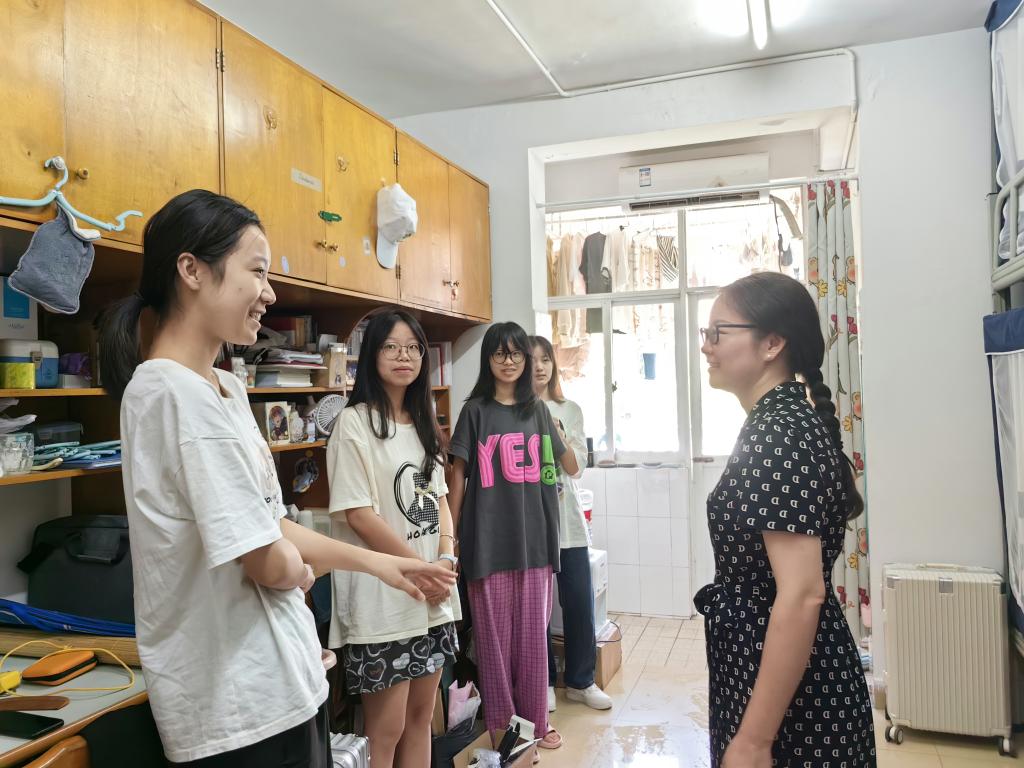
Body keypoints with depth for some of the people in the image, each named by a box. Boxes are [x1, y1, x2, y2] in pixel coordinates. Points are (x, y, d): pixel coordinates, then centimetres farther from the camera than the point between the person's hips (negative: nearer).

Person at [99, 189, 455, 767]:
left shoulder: (226, 389, 7)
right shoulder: (179, 394, -24)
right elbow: (268, 561, -24)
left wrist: (380, 563, 14)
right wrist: (300, 570, -2)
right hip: (245, 702, -9)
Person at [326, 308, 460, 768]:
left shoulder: (423, 424, 12)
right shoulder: (354, 423, -9)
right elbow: (358, 515, -15)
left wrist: (447, 560, -4)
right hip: (382, 596, -6)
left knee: (421, 716, 15)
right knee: (386, 730, 3)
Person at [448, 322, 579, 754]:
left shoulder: (537, 410, 9)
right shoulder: (475, 410, 0)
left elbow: (569, 465, 24)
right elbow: (458, 474, -1)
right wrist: (452, 535, -4)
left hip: (533, 536, 3)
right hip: (489, 539, -3)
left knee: (532, 633, 11)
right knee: (495, 634, 5)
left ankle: (534, 720, 26)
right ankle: (499, 724, 20)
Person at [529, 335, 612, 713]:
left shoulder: (570, 411, 10)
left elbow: (578, 467, 2)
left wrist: (558, 437, -11)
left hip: (567, 516, 3)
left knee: (579, 601, 6)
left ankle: (580, 681, 22)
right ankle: (542, 681, 22)